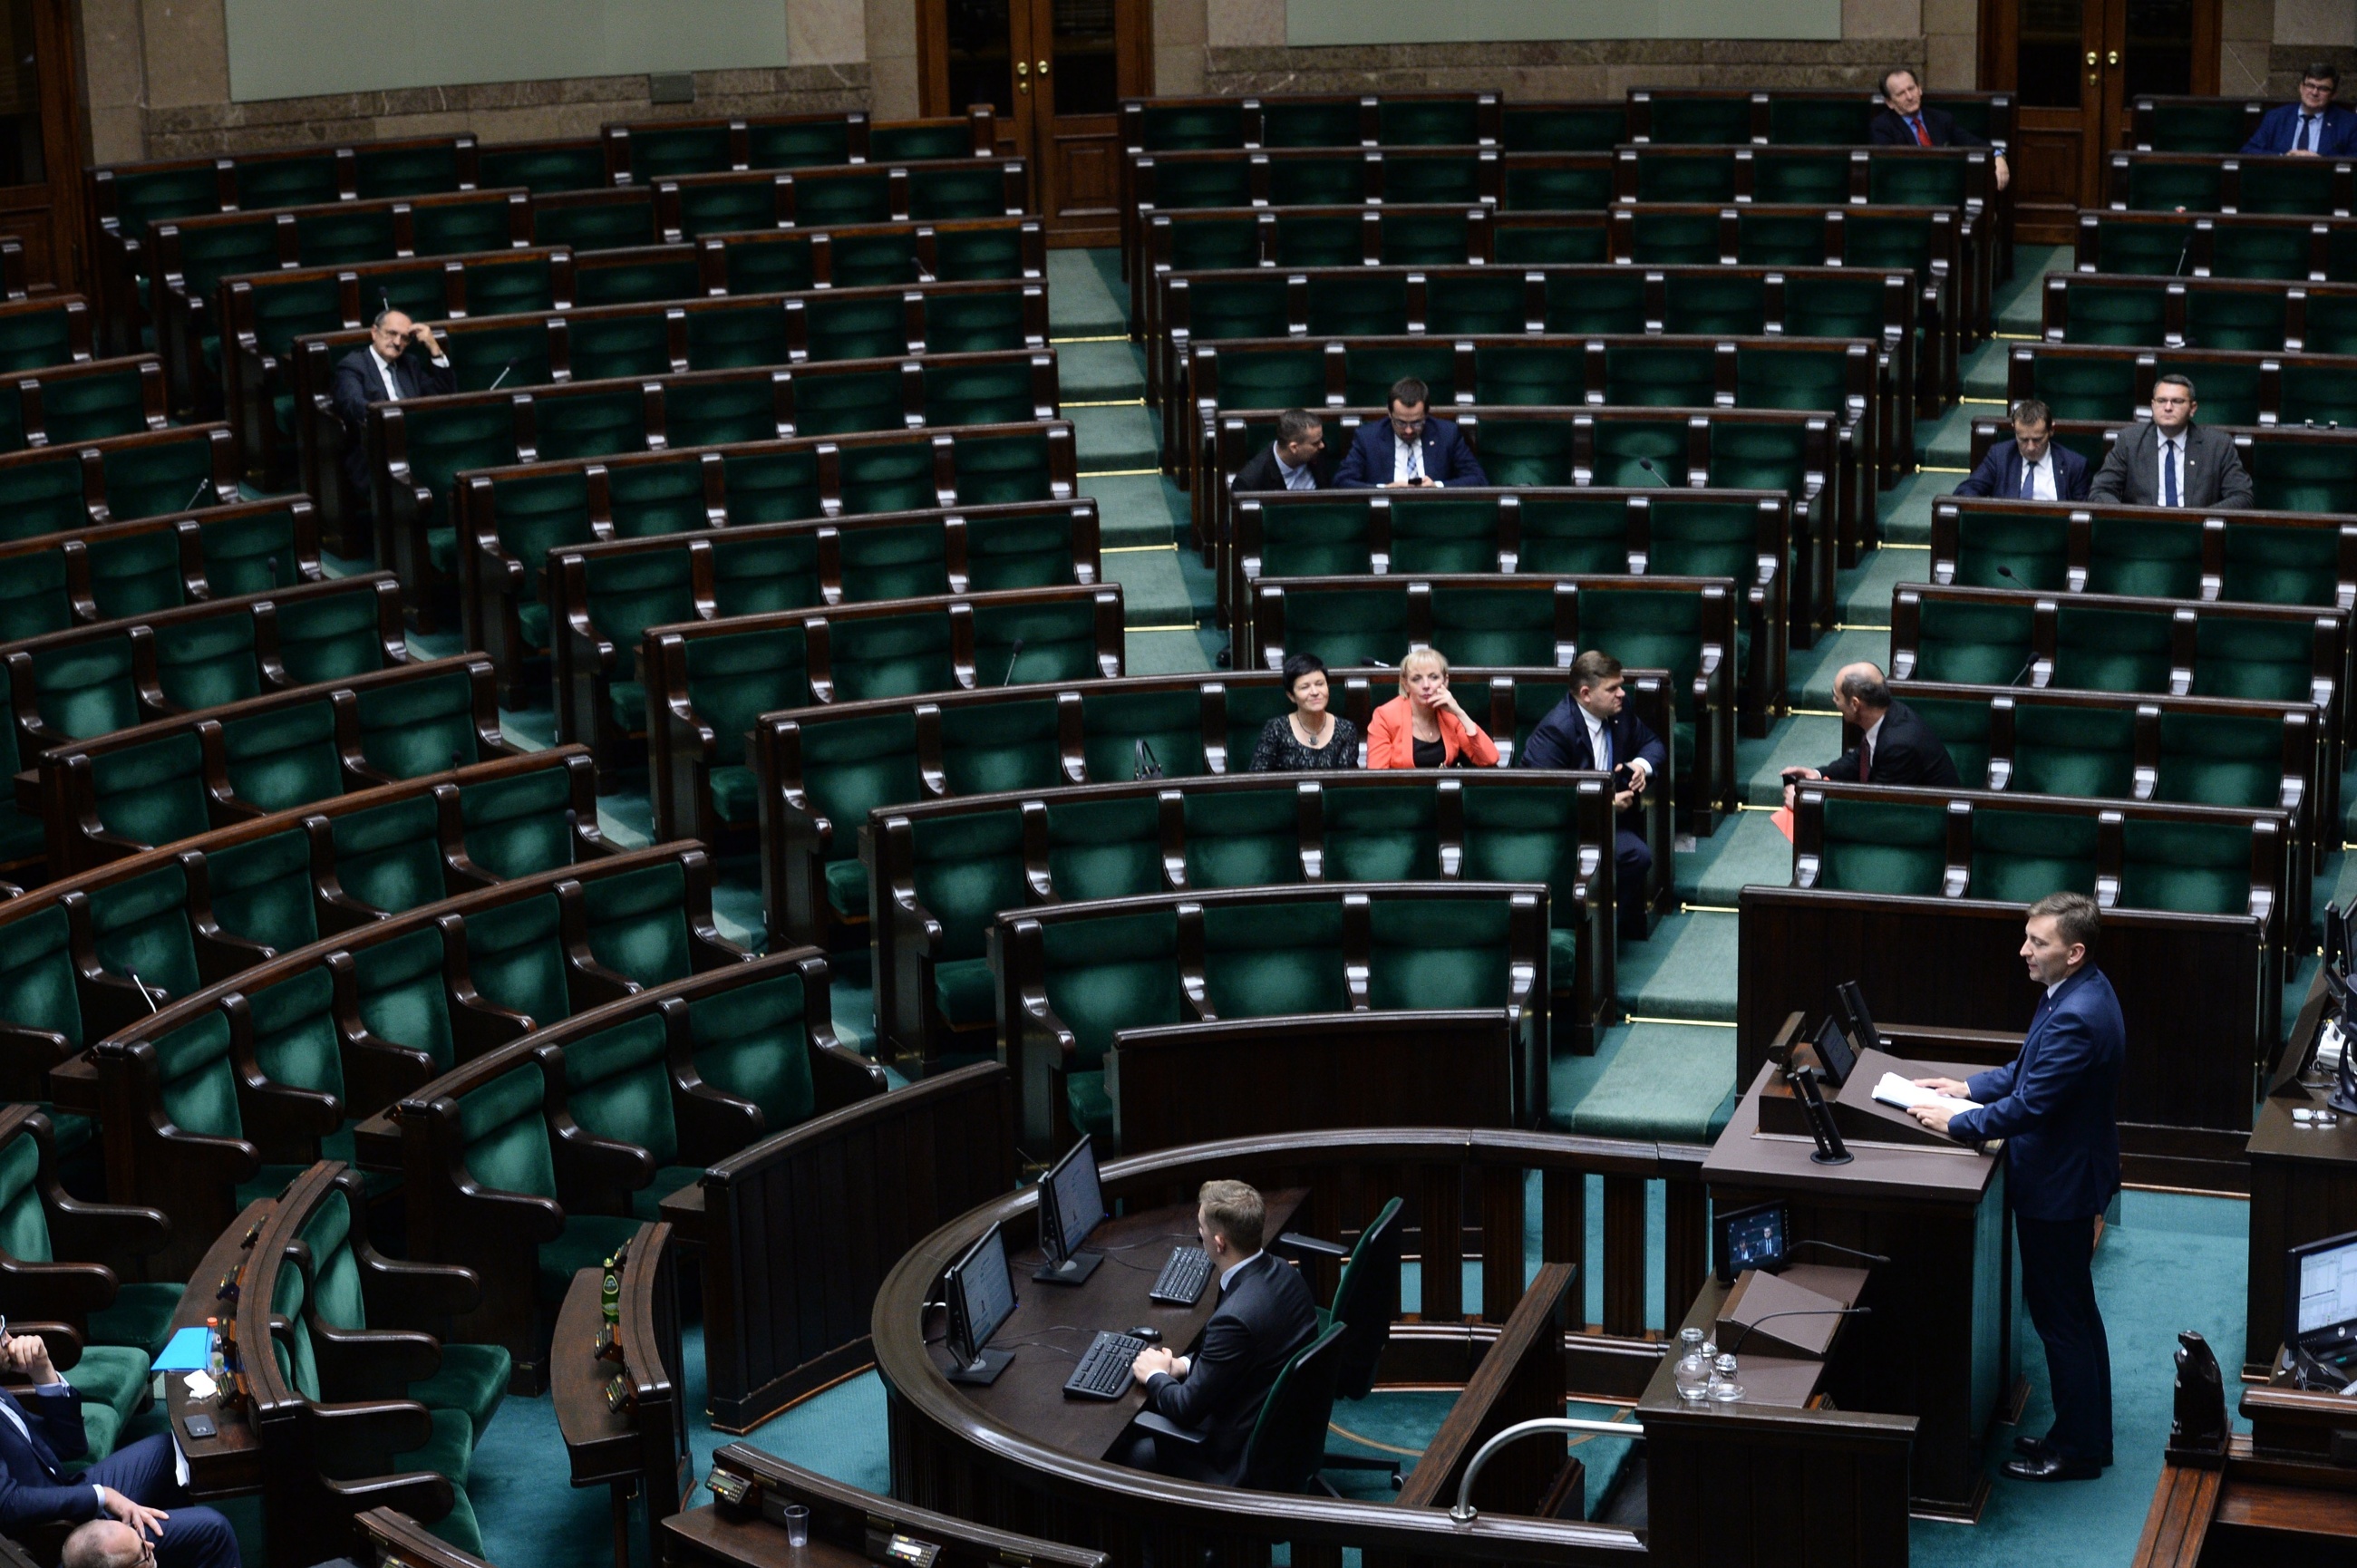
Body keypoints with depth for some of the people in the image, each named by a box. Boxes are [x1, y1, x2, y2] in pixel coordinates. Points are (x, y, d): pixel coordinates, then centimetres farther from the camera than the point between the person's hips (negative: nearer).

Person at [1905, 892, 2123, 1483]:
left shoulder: (2078, 1018, -29)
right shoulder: (2077, 992, 4)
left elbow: (2029, 1106, -28)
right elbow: (2032, 1069, 17)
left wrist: (1955, 1123, -19)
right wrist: (1970, 1086, 9)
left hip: (2060, 1184, -11)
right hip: (2063, 1174, 11)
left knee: (2060, 1313, 2)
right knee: (2073, 1309, 20)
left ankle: (2075, 1449, 15)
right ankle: (2088, 1435, 32)